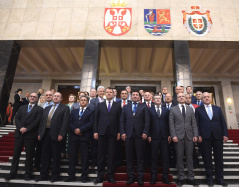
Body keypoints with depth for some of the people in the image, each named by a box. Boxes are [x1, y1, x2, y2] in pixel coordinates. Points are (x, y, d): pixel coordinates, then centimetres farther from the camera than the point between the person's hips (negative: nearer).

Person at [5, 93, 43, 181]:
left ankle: (27, 174, 15)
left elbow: (37, 120, -8)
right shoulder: (22, 107, 17)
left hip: (30, 135, -3)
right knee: (16, 154, 8)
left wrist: (27, 129, -15)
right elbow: (16, 118, 7)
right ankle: (12, 173, 19)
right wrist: (20, 128, -9)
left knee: (29, 155, 4)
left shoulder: (39, 109, 3)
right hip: (19, 133, 4)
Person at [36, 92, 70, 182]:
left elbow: (65, 122, -9)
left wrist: (61, 134, -17)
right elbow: (42, 122, 17)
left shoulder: (65, 108, 0)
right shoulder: (47, 108, 19)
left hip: (56, 135, -5)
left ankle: (55, 175, 18)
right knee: (45, 156, 12)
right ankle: (44, 175, 25)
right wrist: (40, 133, 8)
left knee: (56, 156, 4)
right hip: (45, 134, 5)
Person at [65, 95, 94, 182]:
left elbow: (90, 123, -5)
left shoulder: (91, 112, 7)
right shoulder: (73, 111, 18)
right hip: (73, 136, 3)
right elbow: (70, 123, 8)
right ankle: (71, 176, 15)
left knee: (84, 157, 2)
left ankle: (84, 176, 13)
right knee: (72, 156, 5)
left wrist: (80, 129, -13)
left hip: (85, 136, -3)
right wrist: (75, 130, -9)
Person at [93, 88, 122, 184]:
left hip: (113, 133, -1)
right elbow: (96, 119, 7)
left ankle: (110, 175, 17)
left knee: (111, 155, 5)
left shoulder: (118, 105, 7)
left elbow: (119, 119, 3)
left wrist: (119, 132, -3)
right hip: (102, 133, 1)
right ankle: (100, 175, 18)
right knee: (101, 155, 6)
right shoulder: (100, 105, 11)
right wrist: (95, 131, 0)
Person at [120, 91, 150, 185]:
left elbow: (147, 121, 1)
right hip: (128, 134, 2)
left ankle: (140, 177, 16)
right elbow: (122, 121, 8)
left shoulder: (144, 107, 8)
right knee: (129, 156, 7)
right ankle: (131, 177, 18)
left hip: (140, 135, -1)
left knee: (140, 157, 5)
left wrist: (145, 133, -9)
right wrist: (122, 132, -2)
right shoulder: (125, 107, 14)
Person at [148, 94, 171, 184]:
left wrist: (169, 135, 1)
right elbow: (148, 123, 0)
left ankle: (165, 177, 18)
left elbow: (168, 123, 8)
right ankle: (153, 177, 17)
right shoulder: (150, 110, 4)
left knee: (165, 157, 7)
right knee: (154, 157, 6)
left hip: (164, 136, 2)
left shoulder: (166, 110, 11)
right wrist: (149, 135, -6)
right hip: (154, 136, -2)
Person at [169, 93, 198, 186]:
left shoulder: (190, 109, 14)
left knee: (189, 156, 5)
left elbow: (194, 123, 10)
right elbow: (171, 123, 1)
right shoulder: (173, 109, 7)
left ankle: (190, 178, 15)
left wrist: (195, 135, 0)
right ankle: (181, 177, 13)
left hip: (189, 136, 2)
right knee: (179, 157, 2)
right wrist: (173, 135, -9)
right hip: (178, 136, -2)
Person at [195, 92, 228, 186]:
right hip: (205, 137, -2)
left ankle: (219, 178, 21)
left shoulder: (218, 109, 13)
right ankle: (209, 178, 17)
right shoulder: (198, 110, 6)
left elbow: (223, 122, 9)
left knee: (219, 158, 8)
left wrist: (225, 134, 0)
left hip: (218, 136, 2)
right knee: (207, 159, 4)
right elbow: (197, 124, 0)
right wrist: (198, 135, -8)